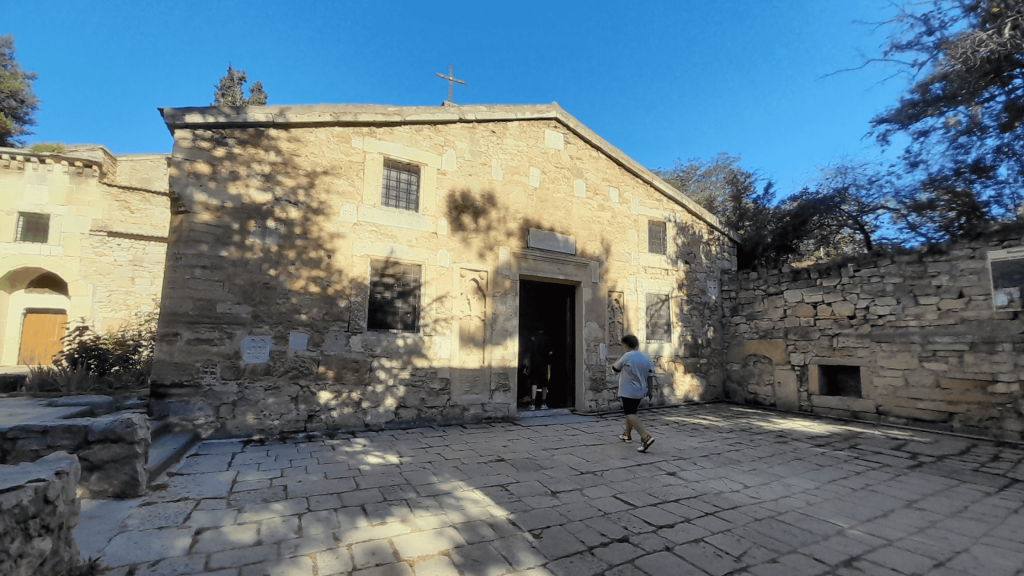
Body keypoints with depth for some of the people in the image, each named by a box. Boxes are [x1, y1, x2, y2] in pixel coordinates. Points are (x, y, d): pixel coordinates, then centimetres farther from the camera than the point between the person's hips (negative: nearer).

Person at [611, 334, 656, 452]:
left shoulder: (626, 357, -16)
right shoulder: (647, 358, 3)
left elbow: (614, 368, -2)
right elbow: (650, 376, 4)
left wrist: (618, 359, 16)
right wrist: (650, 389, 13)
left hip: (628, 391, -8)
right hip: (641, 391, 8)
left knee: (630, 415, -8)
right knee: (631, 412, 23)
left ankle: (646, 438, -23)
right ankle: (627, 434, 38)